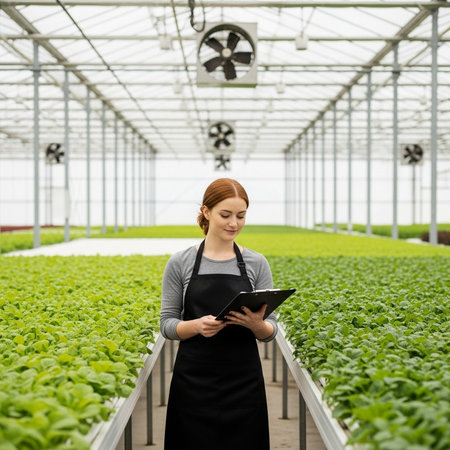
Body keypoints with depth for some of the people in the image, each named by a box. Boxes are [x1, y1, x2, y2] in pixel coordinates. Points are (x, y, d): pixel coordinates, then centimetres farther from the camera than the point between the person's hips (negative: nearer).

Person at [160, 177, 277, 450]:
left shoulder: (257, 264, 2)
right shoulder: (180, 263, -1)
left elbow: (271, 331, 3)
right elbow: (167, 324, 1)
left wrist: (256, 324, -20)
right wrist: (197, 325, -19)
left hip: (243, 381, 1)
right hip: (194, 382, -1)